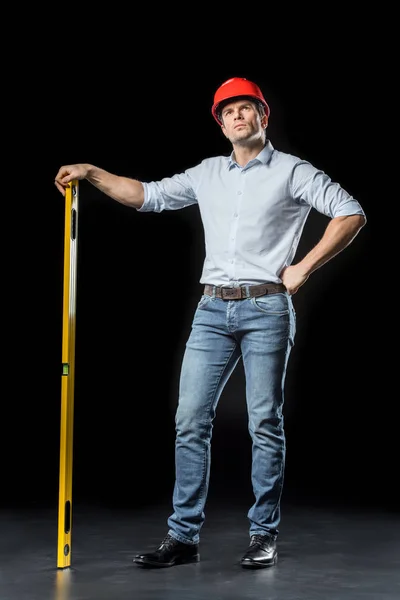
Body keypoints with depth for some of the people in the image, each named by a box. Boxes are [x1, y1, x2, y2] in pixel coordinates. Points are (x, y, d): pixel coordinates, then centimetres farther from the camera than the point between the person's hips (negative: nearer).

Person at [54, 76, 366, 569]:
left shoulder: (291, 171, 3)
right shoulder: (207, 174, 17)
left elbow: (352, 214, -4)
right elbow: (149, 195, 20)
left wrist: (304, 268, -8)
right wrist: (91, 173, 11)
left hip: (266, 308, -4)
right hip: (212, 309, 4)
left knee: (265, 422, 0)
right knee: (190, 420, -1)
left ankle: (264, 535, 10)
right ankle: (183, 536, 5)